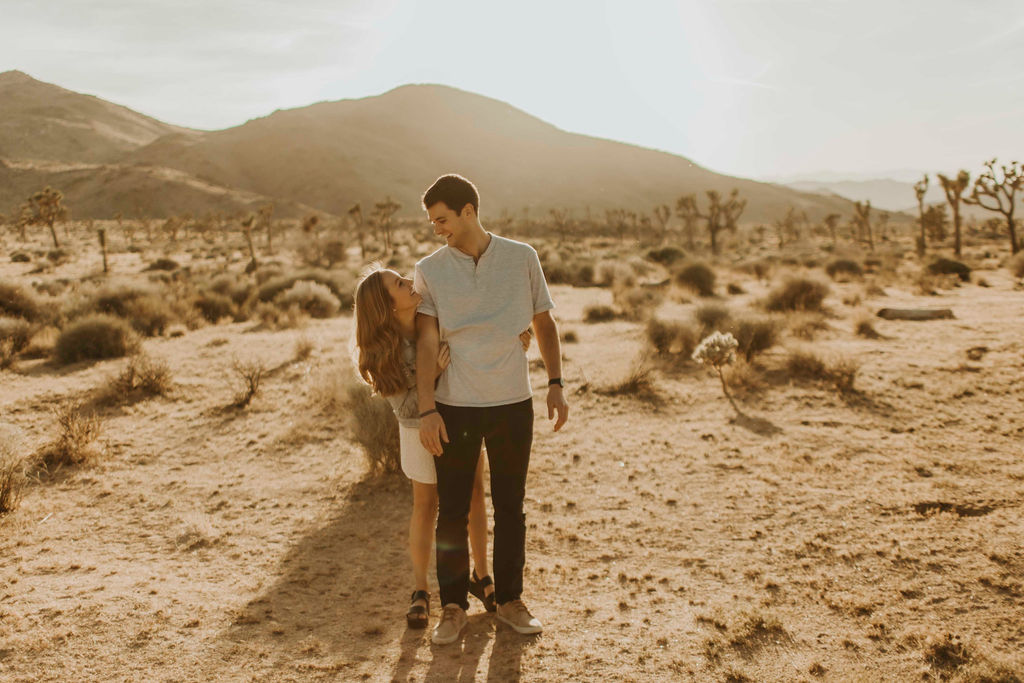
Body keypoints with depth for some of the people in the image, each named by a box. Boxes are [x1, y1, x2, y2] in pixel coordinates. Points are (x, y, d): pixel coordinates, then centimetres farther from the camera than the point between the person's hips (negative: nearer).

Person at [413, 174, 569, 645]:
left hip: (513, 403, 1)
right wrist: (427, 410, -14)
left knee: (510, 509, 11)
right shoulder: (429, 270, -1)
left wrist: (555, 384, 1)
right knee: (451, 512, 5)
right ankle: (453, 607, 21)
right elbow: (426, 343, -6)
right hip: (455, 407, 0)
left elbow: (543, 323, 9)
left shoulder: (522, 258, 1)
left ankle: (510, 600, 27)